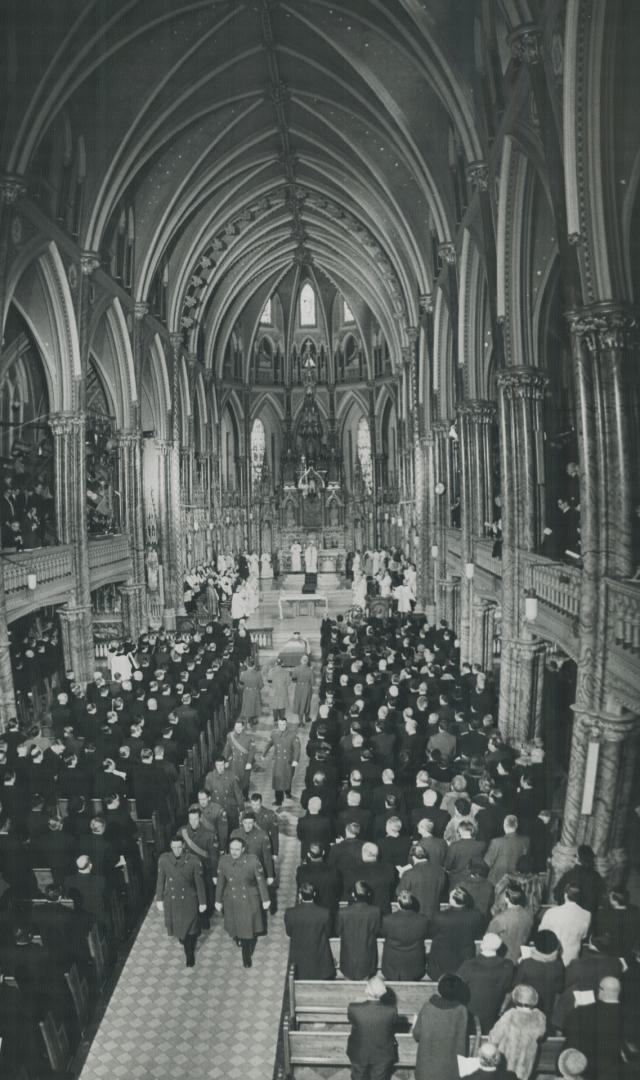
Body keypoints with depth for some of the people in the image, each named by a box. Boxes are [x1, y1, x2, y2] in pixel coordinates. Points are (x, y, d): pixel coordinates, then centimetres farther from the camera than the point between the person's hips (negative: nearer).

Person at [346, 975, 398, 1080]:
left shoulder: (353, 1008, -34)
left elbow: (352, 1022, -11)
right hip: (382, 1055, 0)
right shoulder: (391, 1010, -32)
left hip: (359, 1054, 0)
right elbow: (393, 1030, -12)